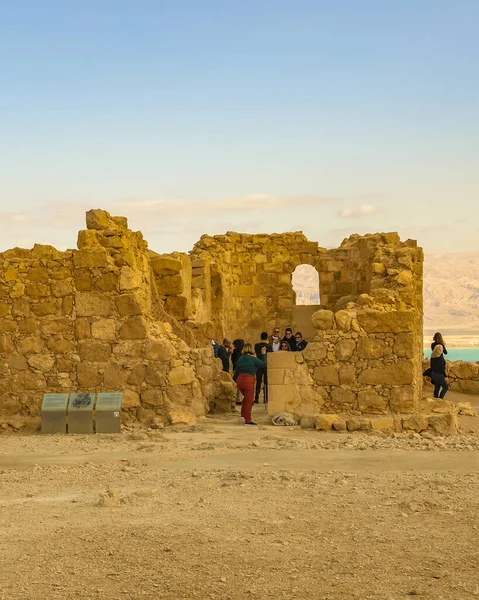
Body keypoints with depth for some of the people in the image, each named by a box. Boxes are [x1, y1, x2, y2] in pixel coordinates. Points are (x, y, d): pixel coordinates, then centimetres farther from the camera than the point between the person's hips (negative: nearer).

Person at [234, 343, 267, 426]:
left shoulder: (240, 359, 9)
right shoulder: (253, 359, -7)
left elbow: (236, 371, 13)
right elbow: (263, 364, 0)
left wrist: (236, 380, 26)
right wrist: (263, 354, 9)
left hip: (240, 380, 6)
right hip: (249, 381, -6)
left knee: (246, 397, 27)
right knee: (249, 400, 3)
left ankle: (243, 414, 25)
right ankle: (248, 420, 7)